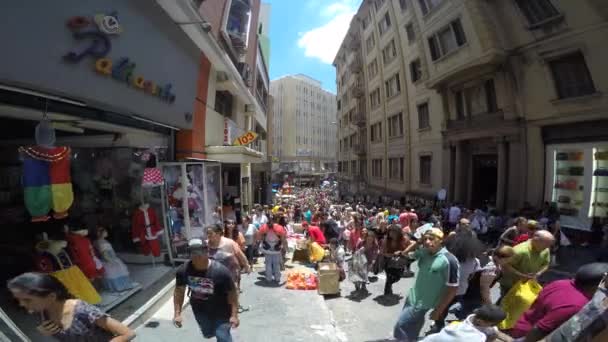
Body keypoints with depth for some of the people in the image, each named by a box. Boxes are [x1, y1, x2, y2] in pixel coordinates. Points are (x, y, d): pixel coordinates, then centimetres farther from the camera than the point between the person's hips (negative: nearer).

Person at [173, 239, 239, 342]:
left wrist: (234, 315, -19)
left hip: (220, 311, -4)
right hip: (200, 310, 5)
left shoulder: (220, 271, -31)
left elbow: (231, 293, -21)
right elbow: (179, 291, -4)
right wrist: (177, 313, -2)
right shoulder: (183, 270, -20)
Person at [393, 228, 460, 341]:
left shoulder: (449, 260, -23)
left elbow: (453, 289, -18)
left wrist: (438, 310, -14)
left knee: (402, 326, -4)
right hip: (412, 298, 6)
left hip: (423, 303, -6)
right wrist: (419, 242, -3)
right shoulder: (424, 252, -4)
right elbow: (405, 253, 12)